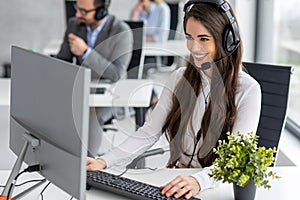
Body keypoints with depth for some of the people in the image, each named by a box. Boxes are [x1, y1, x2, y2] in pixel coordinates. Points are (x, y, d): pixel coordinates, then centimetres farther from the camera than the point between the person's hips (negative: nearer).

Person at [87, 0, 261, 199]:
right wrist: (104, 162, -11)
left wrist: (198, 180, -36)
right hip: (175, 180, 4)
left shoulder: (248, 90, -9)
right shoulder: (180, 79, 6)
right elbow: (148, 134, 3)